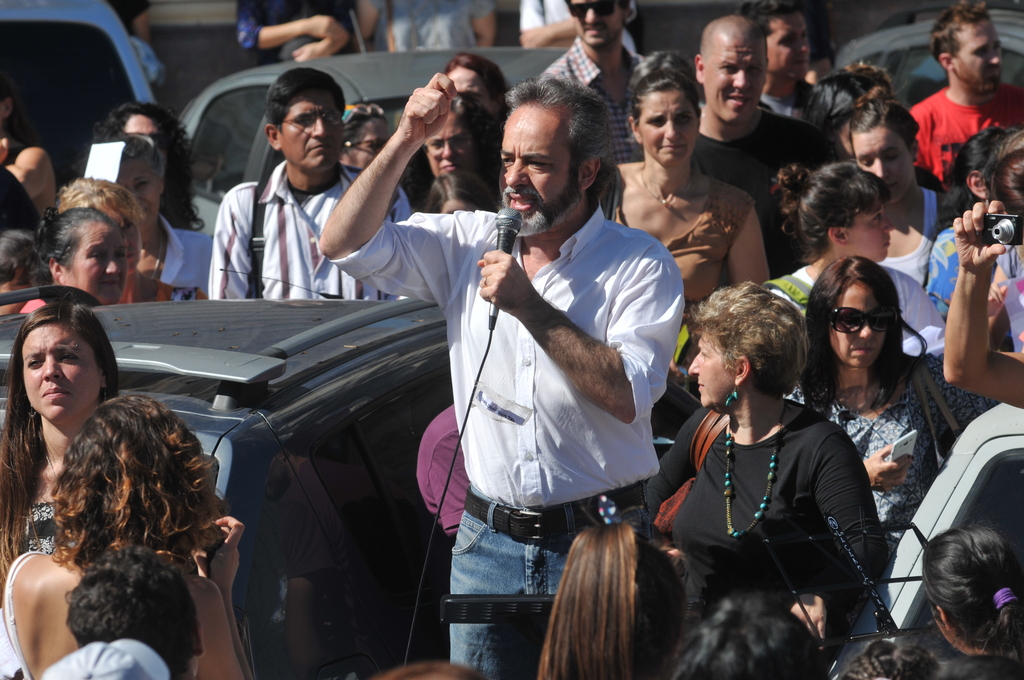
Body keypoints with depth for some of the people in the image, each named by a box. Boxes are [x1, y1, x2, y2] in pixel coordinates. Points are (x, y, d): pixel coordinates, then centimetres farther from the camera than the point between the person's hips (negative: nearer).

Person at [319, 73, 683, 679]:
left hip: (596, 542, -3)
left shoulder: (641, 265, -5)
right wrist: (407, 140, -7)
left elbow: (627, 396, -17)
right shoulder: (470, 242, 8)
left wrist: (532, 307, -19)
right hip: (488, 539, 3)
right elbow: (346, 244, 1)